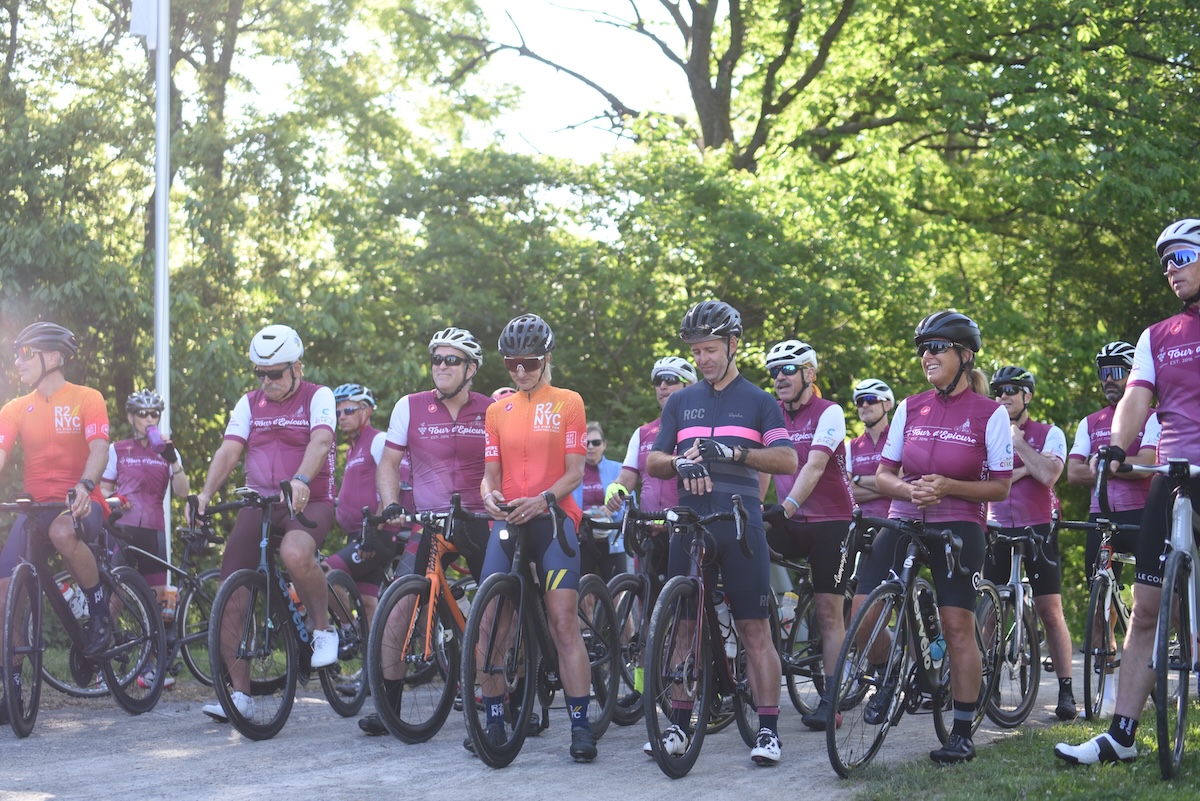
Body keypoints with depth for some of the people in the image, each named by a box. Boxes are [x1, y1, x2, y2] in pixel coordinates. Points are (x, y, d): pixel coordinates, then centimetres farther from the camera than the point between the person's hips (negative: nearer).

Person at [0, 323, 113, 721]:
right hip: (36, 505, 5)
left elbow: (99, 450, -16)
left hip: (81, 502, -4)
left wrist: (84, 486, -37)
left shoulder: (86, 399, -3)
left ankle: (100, 614, -17)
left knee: (63, 532, -41)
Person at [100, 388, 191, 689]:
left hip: (154, 529, 3)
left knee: (157, 596, -1)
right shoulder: (117, 450, 10)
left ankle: (150, 666, 5)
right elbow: (103, 488, 11)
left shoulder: (166, 451, 14)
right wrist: (113, 500, -11)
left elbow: (182, 492, 4)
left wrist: (172, 460, -9)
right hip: (123, 527, -2)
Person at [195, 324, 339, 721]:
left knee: (295, 553, -38)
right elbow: (228, 451, 1)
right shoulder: (249, 404, 12)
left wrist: (300, 480, -40)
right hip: (258, 505, 5)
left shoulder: (318, 397, -1)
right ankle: (239, 693, 1)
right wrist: (205, 495, -16)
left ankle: (323, 629, -11)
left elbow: (320, 441, -20)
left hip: (308, 503, -5)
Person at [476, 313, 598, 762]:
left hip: (552, 518, -3)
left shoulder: (568, 403, 5)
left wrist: (542, 500, -19)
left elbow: (574, 472, -1)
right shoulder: (498, 410, 15)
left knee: (564, 622, -12)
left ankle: (580, 726, -11)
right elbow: (491, 472, 13)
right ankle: (494, 720, 3)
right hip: (507, 520, 3)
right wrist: (489, 495, -11)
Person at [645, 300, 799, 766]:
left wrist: (732, 452, -17)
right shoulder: (680, 403, 16)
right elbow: (653, 462, 11)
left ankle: (767, 730, -4)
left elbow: (787, 460, -4)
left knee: (755, 629, -5)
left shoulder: (758, 402, 8)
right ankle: (679, 726, 11)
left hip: (741, 526, -3)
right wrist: (681, 462, -12)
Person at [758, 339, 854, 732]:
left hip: (830, 521, -4)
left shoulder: (829, 413, -9)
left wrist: (788, 506, -36)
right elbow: (761, 468, 1)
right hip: (789, 522, 4)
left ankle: (830, 699, 0)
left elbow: (814, 466, -22)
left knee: (829, 610, -3)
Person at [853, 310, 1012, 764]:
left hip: (959, 527, -3)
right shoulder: (910, 409, 6)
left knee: (958, 626, -9)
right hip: (904, 522, 4)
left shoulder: (990, 413, -4)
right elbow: (883, 474, 10)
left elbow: (1000, 487, -3)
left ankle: (962, 732, 2)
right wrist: (909, 489, -13)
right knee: (862, 615, -11)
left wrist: (948, 486, -18)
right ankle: (892, 675, 18)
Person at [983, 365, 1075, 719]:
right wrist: (1025, 468, -10)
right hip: (997, 529, 2)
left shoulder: (1049, 434, 2)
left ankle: (1066, 690, 0)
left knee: (1050, 610, -4)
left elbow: (1047, 475, -16)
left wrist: (1017, 442, -9)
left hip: (1037, 529, -2)